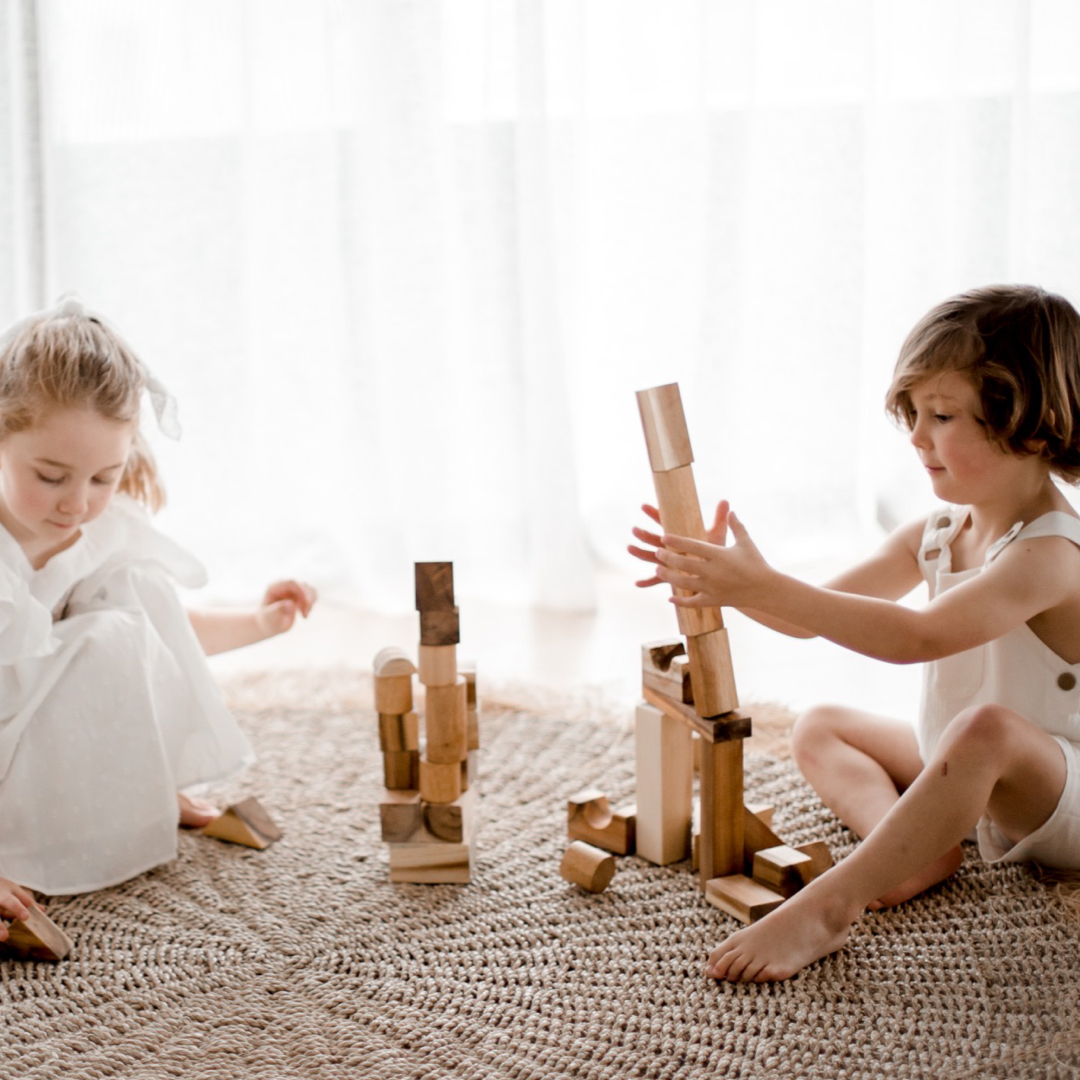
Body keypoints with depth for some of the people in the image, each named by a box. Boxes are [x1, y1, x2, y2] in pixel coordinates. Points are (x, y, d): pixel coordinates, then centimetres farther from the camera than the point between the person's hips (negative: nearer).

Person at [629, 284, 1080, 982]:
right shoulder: (934, 535, 4)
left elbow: (918, 637, -38)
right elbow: (817, 617, 3)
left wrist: (765, 587, -41)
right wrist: (728, 581, -16)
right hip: (974, 780, 9)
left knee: (986, 727, -40)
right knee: (819, 727, 11)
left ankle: (826, 909, -40)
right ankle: (918, 841, -17)